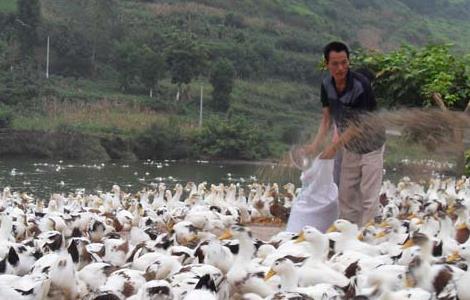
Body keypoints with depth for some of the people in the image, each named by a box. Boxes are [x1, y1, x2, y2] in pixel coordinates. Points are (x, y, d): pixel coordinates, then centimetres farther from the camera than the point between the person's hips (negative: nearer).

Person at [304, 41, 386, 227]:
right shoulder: (327, 85, -8)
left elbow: (359, 124, -23)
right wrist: (315, 145, -14)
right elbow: (327, 118, -1)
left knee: (369, 196, -6)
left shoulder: (361, 84, -27)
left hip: (370, 145, -6)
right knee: (346, 195, 10)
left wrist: (335, 146, -22)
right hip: (349, 147, 6)